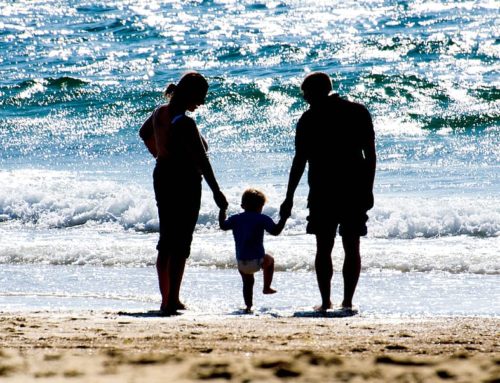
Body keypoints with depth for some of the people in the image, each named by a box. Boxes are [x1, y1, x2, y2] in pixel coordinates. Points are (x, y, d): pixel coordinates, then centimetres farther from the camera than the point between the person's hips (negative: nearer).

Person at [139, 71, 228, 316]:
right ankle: (172, 301, -3)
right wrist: (216, 192, -21)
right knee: (181, 245, -3)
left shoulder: (161, 113, 3)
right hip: (185, 183, -9)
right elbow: (201, 160, -24)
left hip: (162, 178, 9)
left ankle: (167, 299, 22)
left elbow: (144, 133, 23)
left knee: (166, 241, 15)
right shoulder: (185, 123, -23)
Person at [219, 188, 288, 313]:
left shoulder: (235, 219, 6)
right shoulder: (262, 219, -7)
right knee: (269, 260, 30)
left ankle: (248, 306, 16)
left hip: (241, 262, 3)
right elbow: (275, 231, -13)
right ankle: (267, 287, 29)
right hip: (257, 260, -3)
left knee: (247, 283, 22)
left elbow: (223, 226, 23)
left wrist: (222, 210, 36)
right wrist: (284, 218, -4)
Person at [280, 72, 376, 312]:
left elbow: (300, 161, -5)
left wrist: (289, 197, -1)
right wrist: (368, 190, 10)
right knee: (352, 248, 8)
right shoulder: (359, 113, 4)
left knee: (323, 248, 5)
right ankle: (348, 301, 4)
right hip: (355, 191, 2)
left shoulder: (310, 119, -4)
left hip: (322, 193, -2)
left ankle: (326, 301, 0)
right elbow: (370, 155, 3)